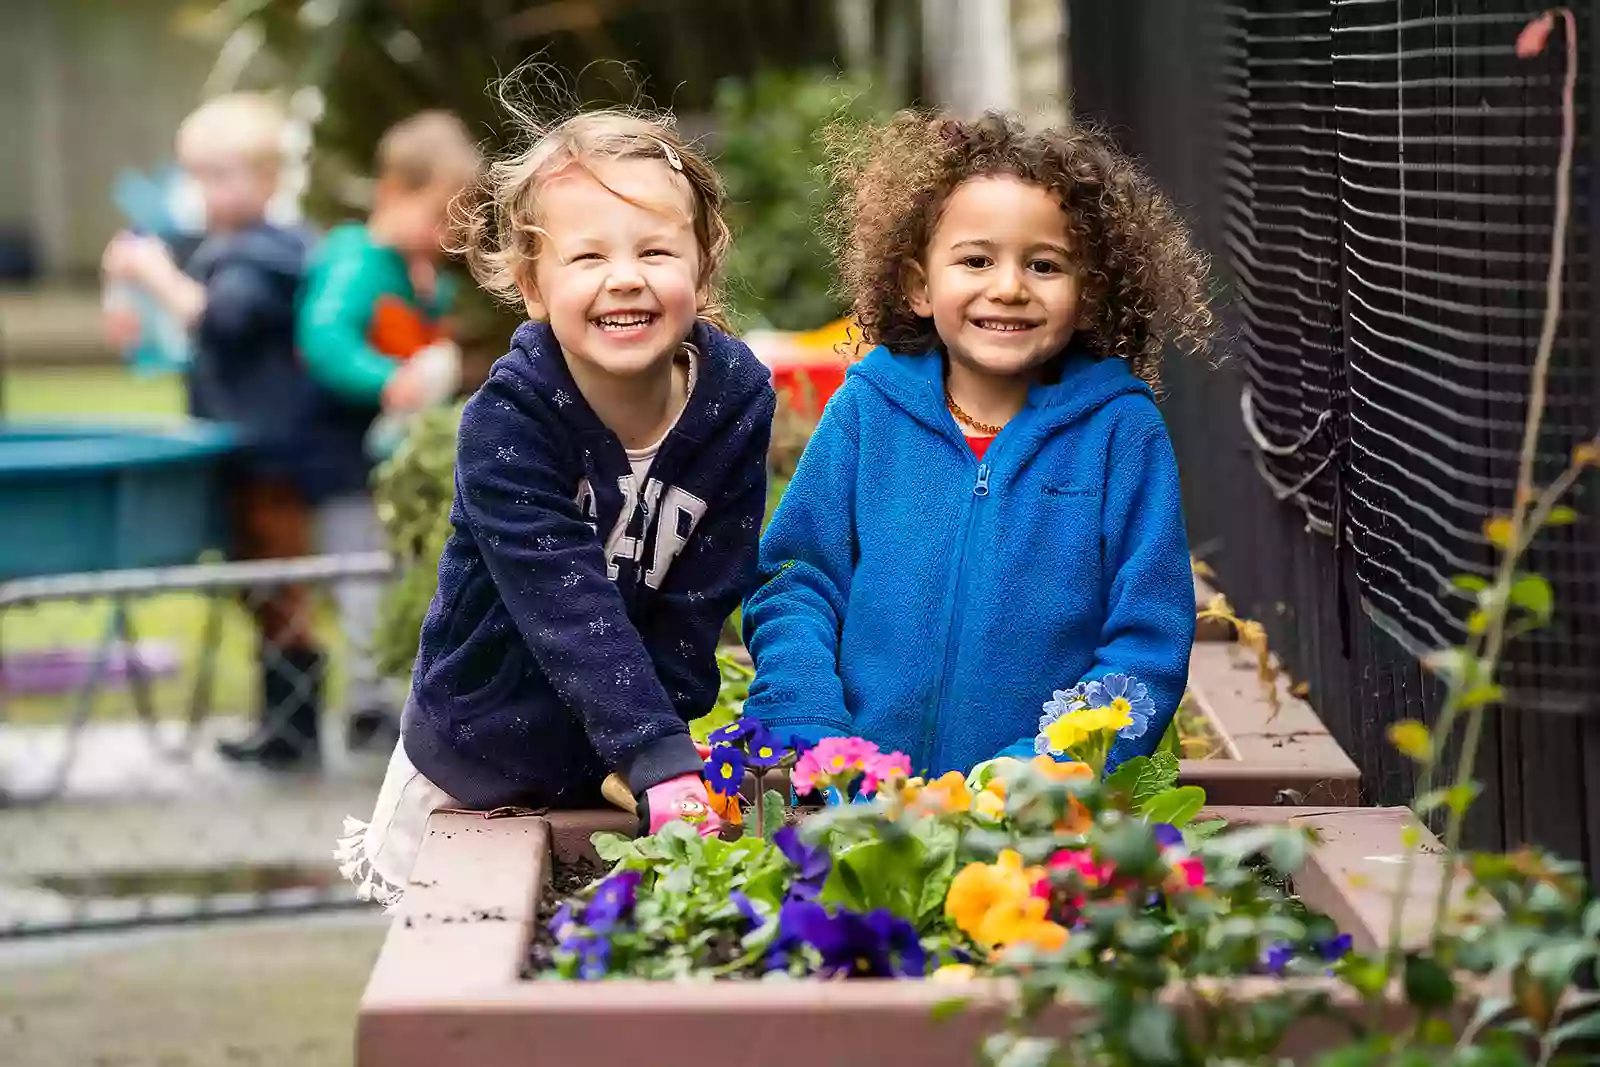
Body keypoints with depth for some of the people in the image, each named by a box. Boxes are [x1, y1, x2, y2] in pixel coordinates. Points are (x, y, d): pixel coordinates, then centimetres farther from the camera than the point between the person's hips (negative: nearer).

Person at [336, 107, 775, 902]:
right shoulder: (506, 423, -24)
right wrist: (661, 762, -42)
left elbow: (697, 607, -10)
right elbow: (570, 613, -33)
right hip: (475, 772, -2)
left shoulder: (736, 398, -13)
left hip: (623, 776, 3)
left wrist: (658, 747, -17)